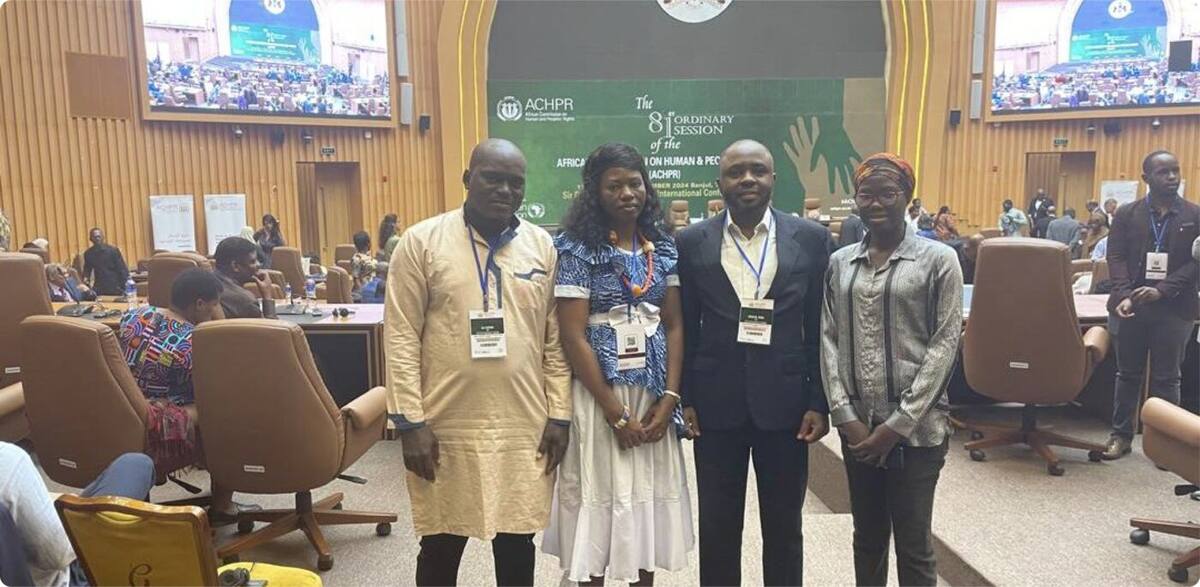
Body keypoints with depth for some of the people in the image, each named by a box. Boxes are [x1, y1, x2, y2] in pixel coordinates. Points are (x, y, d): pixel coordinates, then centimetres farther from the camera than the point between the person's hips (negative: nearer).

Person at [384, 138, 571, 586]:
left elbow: (556, 339, 5)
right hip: (445, 428, -2)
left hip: (524, 427, 2)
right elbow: (401, 338, -6)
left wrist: (559, 415, 1)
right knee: (441, 546, 13)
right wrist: (410, 421, -10)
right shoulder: (421, 241, -4)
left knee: (516, 542, 15)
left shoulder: (543, 246, 4)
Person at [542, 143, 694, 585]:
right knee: (601, 492, 5)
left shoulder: (662, 247, 6)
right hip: (600, 392, -4)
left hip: (654, 393, 5)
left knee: (650, 491, 13)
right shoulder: (578, 249, -9)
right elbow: (573, 337, -13)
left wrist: (670, 397, -6)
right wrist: (617, 413, -14)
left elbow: (674, 325, 6)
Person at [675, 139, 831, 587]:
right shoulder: (691, 242, 1)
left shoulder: (812, 239, 0)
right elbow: (685, 328, 2)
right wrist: (683, 398, -1)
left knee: (784, 526, 15)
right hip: (715, 404, 0)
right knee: (717, 526, 12)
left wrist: (819, 402, -2)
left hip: (784, 402, 0)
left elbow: (820, 329, 1)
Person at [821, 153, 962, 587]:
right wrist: (845, 415, -6)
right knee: (867, 537, 16)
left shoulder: (938, 260, -4)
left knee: (914, 545, 7)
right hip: (857, 427, 3)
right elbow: (829, 340, 4)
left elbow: (944, 345, -8)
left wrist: (898, 424, -12)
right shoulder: (839, 263, 6)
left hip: (917, 429, -3)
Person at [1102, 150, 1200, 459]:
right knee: (1128, 374, 11)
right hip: (1131, 306, 1)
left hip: (1174, 308, -1)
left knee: (1166, 378, 7)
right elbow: (1116, 257, -1)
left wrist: (1162, 290, -16)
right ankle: (1121, 435, 20)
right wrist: (1124, 296, -16)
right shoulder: (1126, 214, 4)